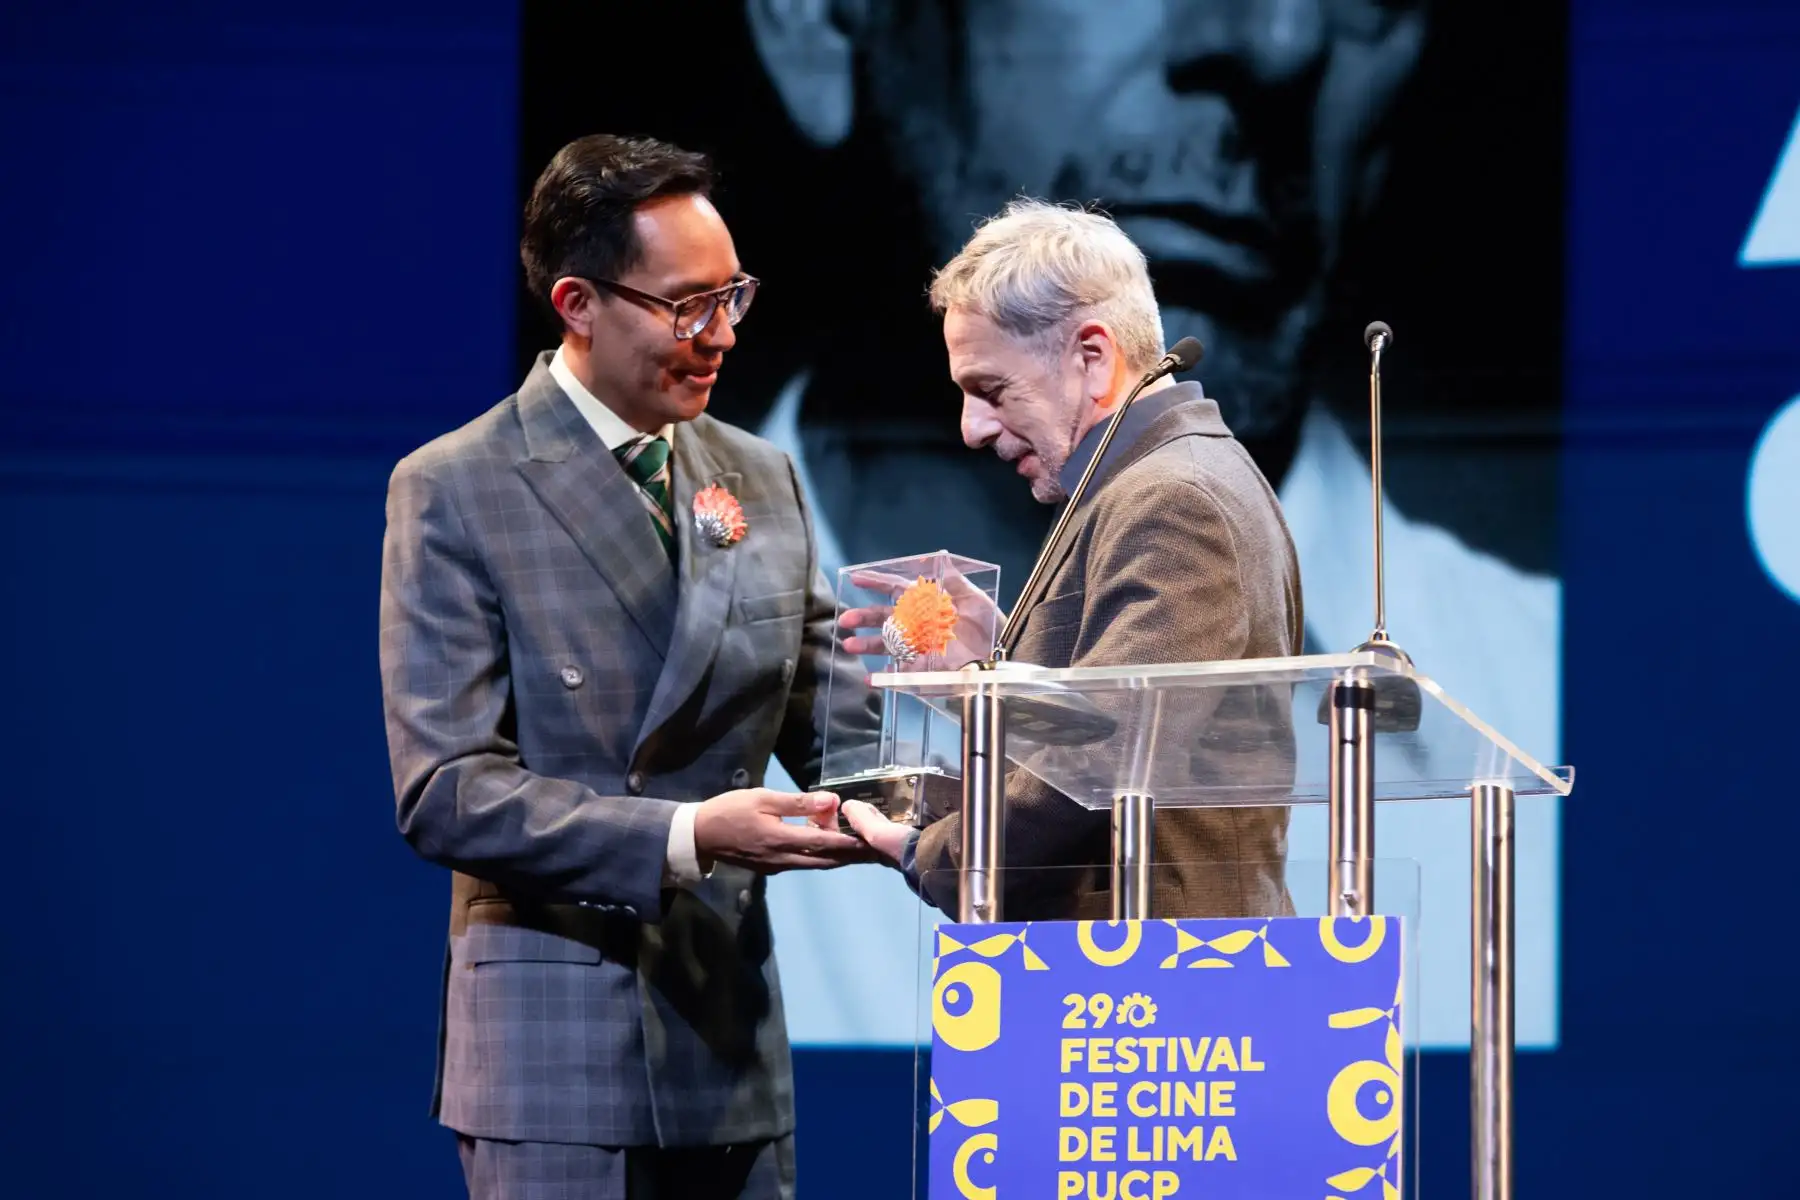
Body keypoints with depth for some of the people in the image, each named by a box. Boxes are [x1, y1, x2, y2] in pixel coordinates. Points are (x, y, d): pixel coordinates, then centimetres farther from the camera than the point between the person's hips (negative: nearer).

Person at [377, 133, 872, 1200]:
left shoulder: (763, 480, 12)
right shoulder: (455, 493, -6)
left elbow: (821, 724, 13)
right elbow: (446, 791, -12)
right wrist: (684, 837, -23)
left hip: (732, 1034, 5)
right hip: (555, 1037, -5)